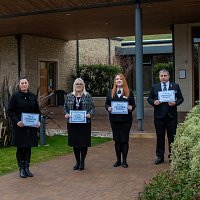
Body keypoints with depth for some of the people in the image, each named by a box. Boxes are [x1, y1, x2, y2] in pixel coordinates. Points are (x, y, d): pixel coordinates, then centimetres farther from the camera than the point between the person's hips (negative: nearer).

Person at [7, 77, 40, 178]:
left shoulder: (32, 96, 7)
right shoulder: (15, 96, -4)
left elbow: (37, 111, 13)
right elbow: (10, 111, -6)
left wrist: (38, 121, -3)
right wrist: (17, 122, -18)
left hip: (31, 127, 4)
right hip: (19, 127, -3)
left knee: (28, 147, 9)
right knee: (20, 148, 3)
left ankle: (27, 168, 19)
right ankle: (21, 169, 12)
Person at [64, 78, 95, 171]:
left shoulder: (88, 96, 3)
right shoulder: (69, 96, 8)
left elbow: (92, 107, 1)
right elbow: (65, 107, 11)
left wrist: (89, 114, -17)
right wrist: (66, 114, -8)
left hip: (85, 123, -2)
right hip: (72, 123, 2)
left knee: (84, 143, 1)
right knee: (74, 143, 7)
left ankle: (82, 162, 15)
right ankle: (77, 161, 21)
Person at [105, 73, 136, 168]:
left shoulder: (129, 92, 4)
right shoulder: (110, 92, 9)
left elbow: (133, 105, 4)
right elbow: (106, 104, 9)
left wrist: (130, 108, -17)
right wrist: (108, 108, -12)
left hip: (126, 119, -2)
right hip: (114, 119, 2)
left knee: (124, 140, 1)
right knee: (117, 140, 7)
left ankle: (124, 160, 12)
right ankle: (118, 160, 18)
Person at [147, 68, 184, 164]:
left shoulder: (175, 86, 5)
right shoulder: (154, 87, 7)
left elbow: (181, 98, 6)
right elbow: (149, 98, 10)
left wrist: (175, 103, -13)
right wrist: (153, 102, -11)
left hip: (171, 116, 0)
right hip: (159, 116, 1)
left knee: (172, 136, 6)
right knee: (160, 136, 5)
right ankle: (160, 156, 14)